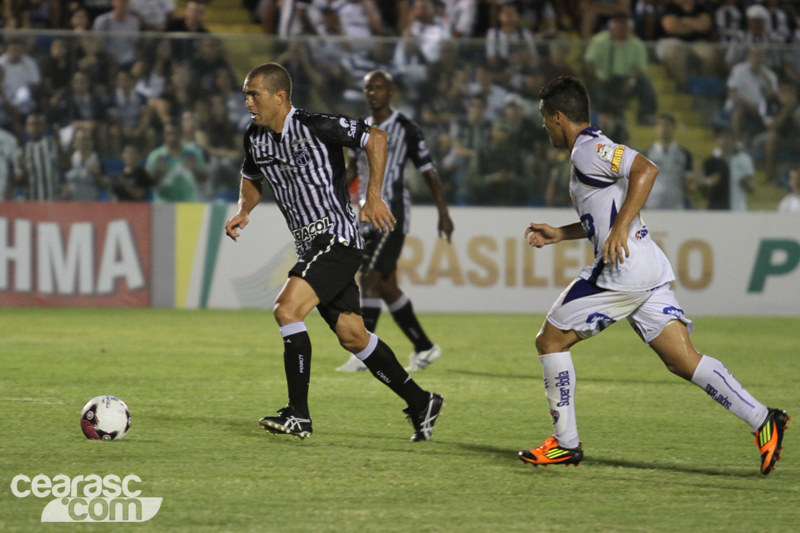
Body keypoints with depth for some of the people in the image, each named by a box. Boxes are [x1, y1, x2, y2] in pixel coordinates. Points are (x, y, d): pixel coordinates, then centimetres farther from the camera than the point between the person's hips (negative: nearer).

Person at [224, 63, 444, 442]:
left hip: (336, 237, -8)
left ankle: (298, 415, -18)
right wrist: (244, 210, 6)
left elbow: (376, 139, -11)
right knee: (352, 336, 8)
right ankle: (420, 403, 21)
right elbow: (251, 178, 26)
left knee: (287, 309, -22)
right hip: (310, 246, 8)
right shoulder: (255, 137, 7)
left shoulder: (316, 127, -15)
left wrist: (373, 198, -14)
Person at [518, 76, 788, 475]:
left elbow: (645, 169, -23)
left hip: (623, 271, -9)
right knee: (684, 361, 1)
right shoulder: (591, 150, 23)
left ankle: (565, 443, 7)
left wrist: (620, 229, -25)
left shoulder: (588, 149, -7)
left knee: (550, 341, 3)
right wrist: (559, 235, 31)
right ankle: (762, 420, -11)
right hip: (648, 272, 9)